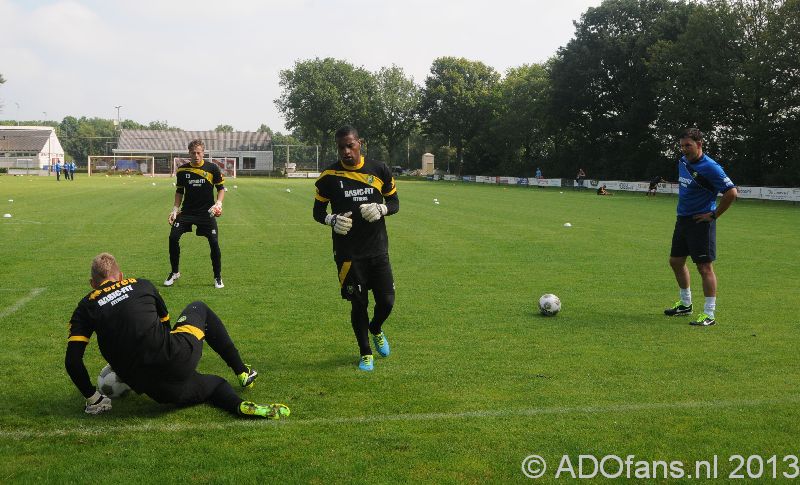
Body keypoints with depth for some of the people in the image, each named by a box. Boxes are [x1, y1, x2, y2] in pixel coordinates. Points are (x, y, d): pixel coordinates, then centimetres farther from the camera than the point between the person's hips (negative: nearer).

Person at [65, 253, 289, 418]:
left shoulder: (86, 307, 12)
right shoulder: (141, 285, 16)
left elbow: (72, 361, 2)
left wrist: (93, 399, 14)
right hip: (177, 361, 0)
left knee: (213, 384, 27)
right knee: (198, 308, 32)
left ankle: (241, 406, -7)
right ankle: (242, 371, 31)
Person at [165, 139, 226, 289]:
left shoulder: (213, 168, -5)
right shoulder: (182, 170, 1)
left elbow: (221, 188, 2)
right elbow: (179, 191, 12)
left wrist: (218, 203, -14)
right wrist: (175, 209, 3)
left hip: (207, 213, -2)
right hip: (187, 211, 2)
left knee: (214, 243, -9)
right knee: (173, 237, -10)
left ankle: (218, 277, 11)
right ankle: (175, 272, 10)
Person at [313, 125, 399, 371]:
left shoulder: (379, 170, -1)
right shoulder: (329, 176, -4)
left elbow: (394, 202, 7)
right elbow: (318, 211, 4)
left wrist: (380, 209, -15)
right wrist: (333, 220, -18)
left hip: (378, 249, 2)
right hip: (348, 252, -1)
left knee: (386, 301, 3)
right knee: (358, 304, 5)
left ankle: (376, 330, 38)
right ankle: (365, 353, 25)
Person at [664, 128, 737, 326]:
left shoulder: (709, 167, -18)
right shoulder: (683, 162, 8)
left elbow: (731, 192, -20)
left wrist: (713, 215, -16)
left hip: (700, 222, -9)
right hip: (682, 219, 9)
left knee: (704, 267, -7)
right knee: (676, 261, 16)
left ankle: (709, 314, -2)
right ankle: (685, 304, 33)